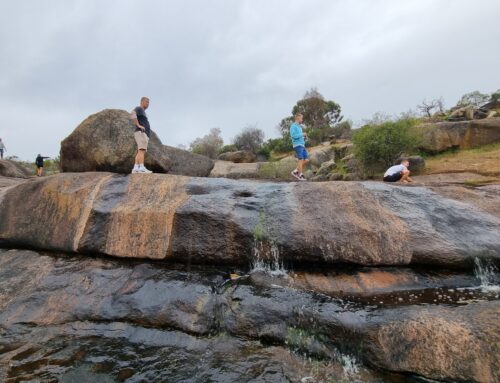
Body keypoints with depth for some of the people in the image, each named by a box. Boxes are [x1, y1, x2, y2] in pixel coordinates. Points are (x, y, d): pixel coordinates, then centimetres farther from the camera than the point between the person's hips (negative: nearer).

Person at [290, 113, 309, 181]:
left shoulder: (299, 127, 25)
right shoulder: (293, 126, -4)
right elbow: (293, 136, -18)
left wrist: (304, 138, 9)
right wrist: (302, 134, -10)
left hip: (302, 146, 9)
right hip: (297, 145, -9)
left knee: (306, 160, 2)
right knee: (301, 160, -11)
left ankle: (295, 171, 6)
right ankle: (300, 176, -5)